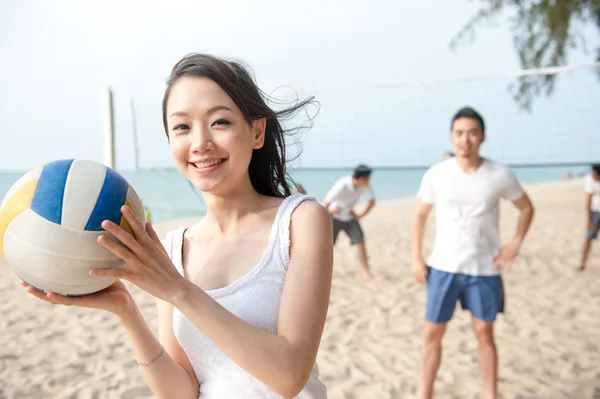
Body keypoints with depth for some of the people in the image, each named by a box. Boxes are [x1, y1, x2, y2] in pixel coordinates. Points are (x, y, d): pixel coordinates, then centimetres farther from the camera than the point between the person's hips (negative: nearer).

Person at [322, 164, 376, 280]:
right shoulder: (342, 185, -31)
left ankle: (365, 271, -2)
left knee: (360, 242, -10)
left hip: (350, 217, 4)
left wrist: (360, 215, -2)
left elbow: (372, 202, 1)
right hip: (335, 217, -3)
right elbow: (325, 204, -29)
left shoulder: (365, 186, -16)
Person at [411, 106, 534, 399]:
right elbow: (420, 215, 4)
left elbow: (526, 208, 9)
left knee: (485, 333, 10)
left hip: (485, 269, 0)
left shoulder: (500, 175, -7)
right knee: (432, 334, 4)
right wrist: (416, 258, -1)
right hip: (443, 267, 0)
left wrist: (515, 243, -4)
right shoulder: (436, 174, -7)